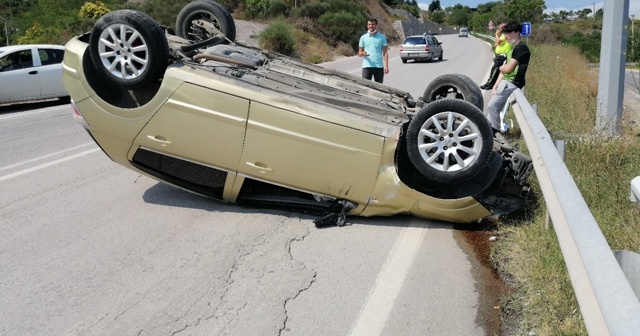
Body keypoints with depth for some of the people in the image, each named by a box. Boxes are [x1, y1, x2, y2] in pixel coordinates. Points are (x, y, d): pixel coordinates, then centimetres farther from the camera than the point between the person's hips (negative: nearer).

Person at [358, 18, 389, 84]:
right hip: (367, 66, 0)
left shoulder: (382, 37, 8)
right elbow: (359, 53, 10)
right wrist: (363, 53, -15)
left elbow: (385, 53, 4)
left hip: (379, 66, 0)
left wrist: (386, 66, -7)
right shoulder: (363, 37, 9)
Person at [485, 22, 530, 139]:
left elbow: (508, 69, -18)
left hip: (511, 84, -9)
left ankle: (495, 132, 3)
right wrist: (495, 86, 6)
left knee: (492, 106, -8)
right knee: (493, 106, 10)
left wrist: (500, 67, 5)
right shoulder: (514, 48, 17)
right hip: (506, 82, 9)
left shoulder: (520, 48, -14)